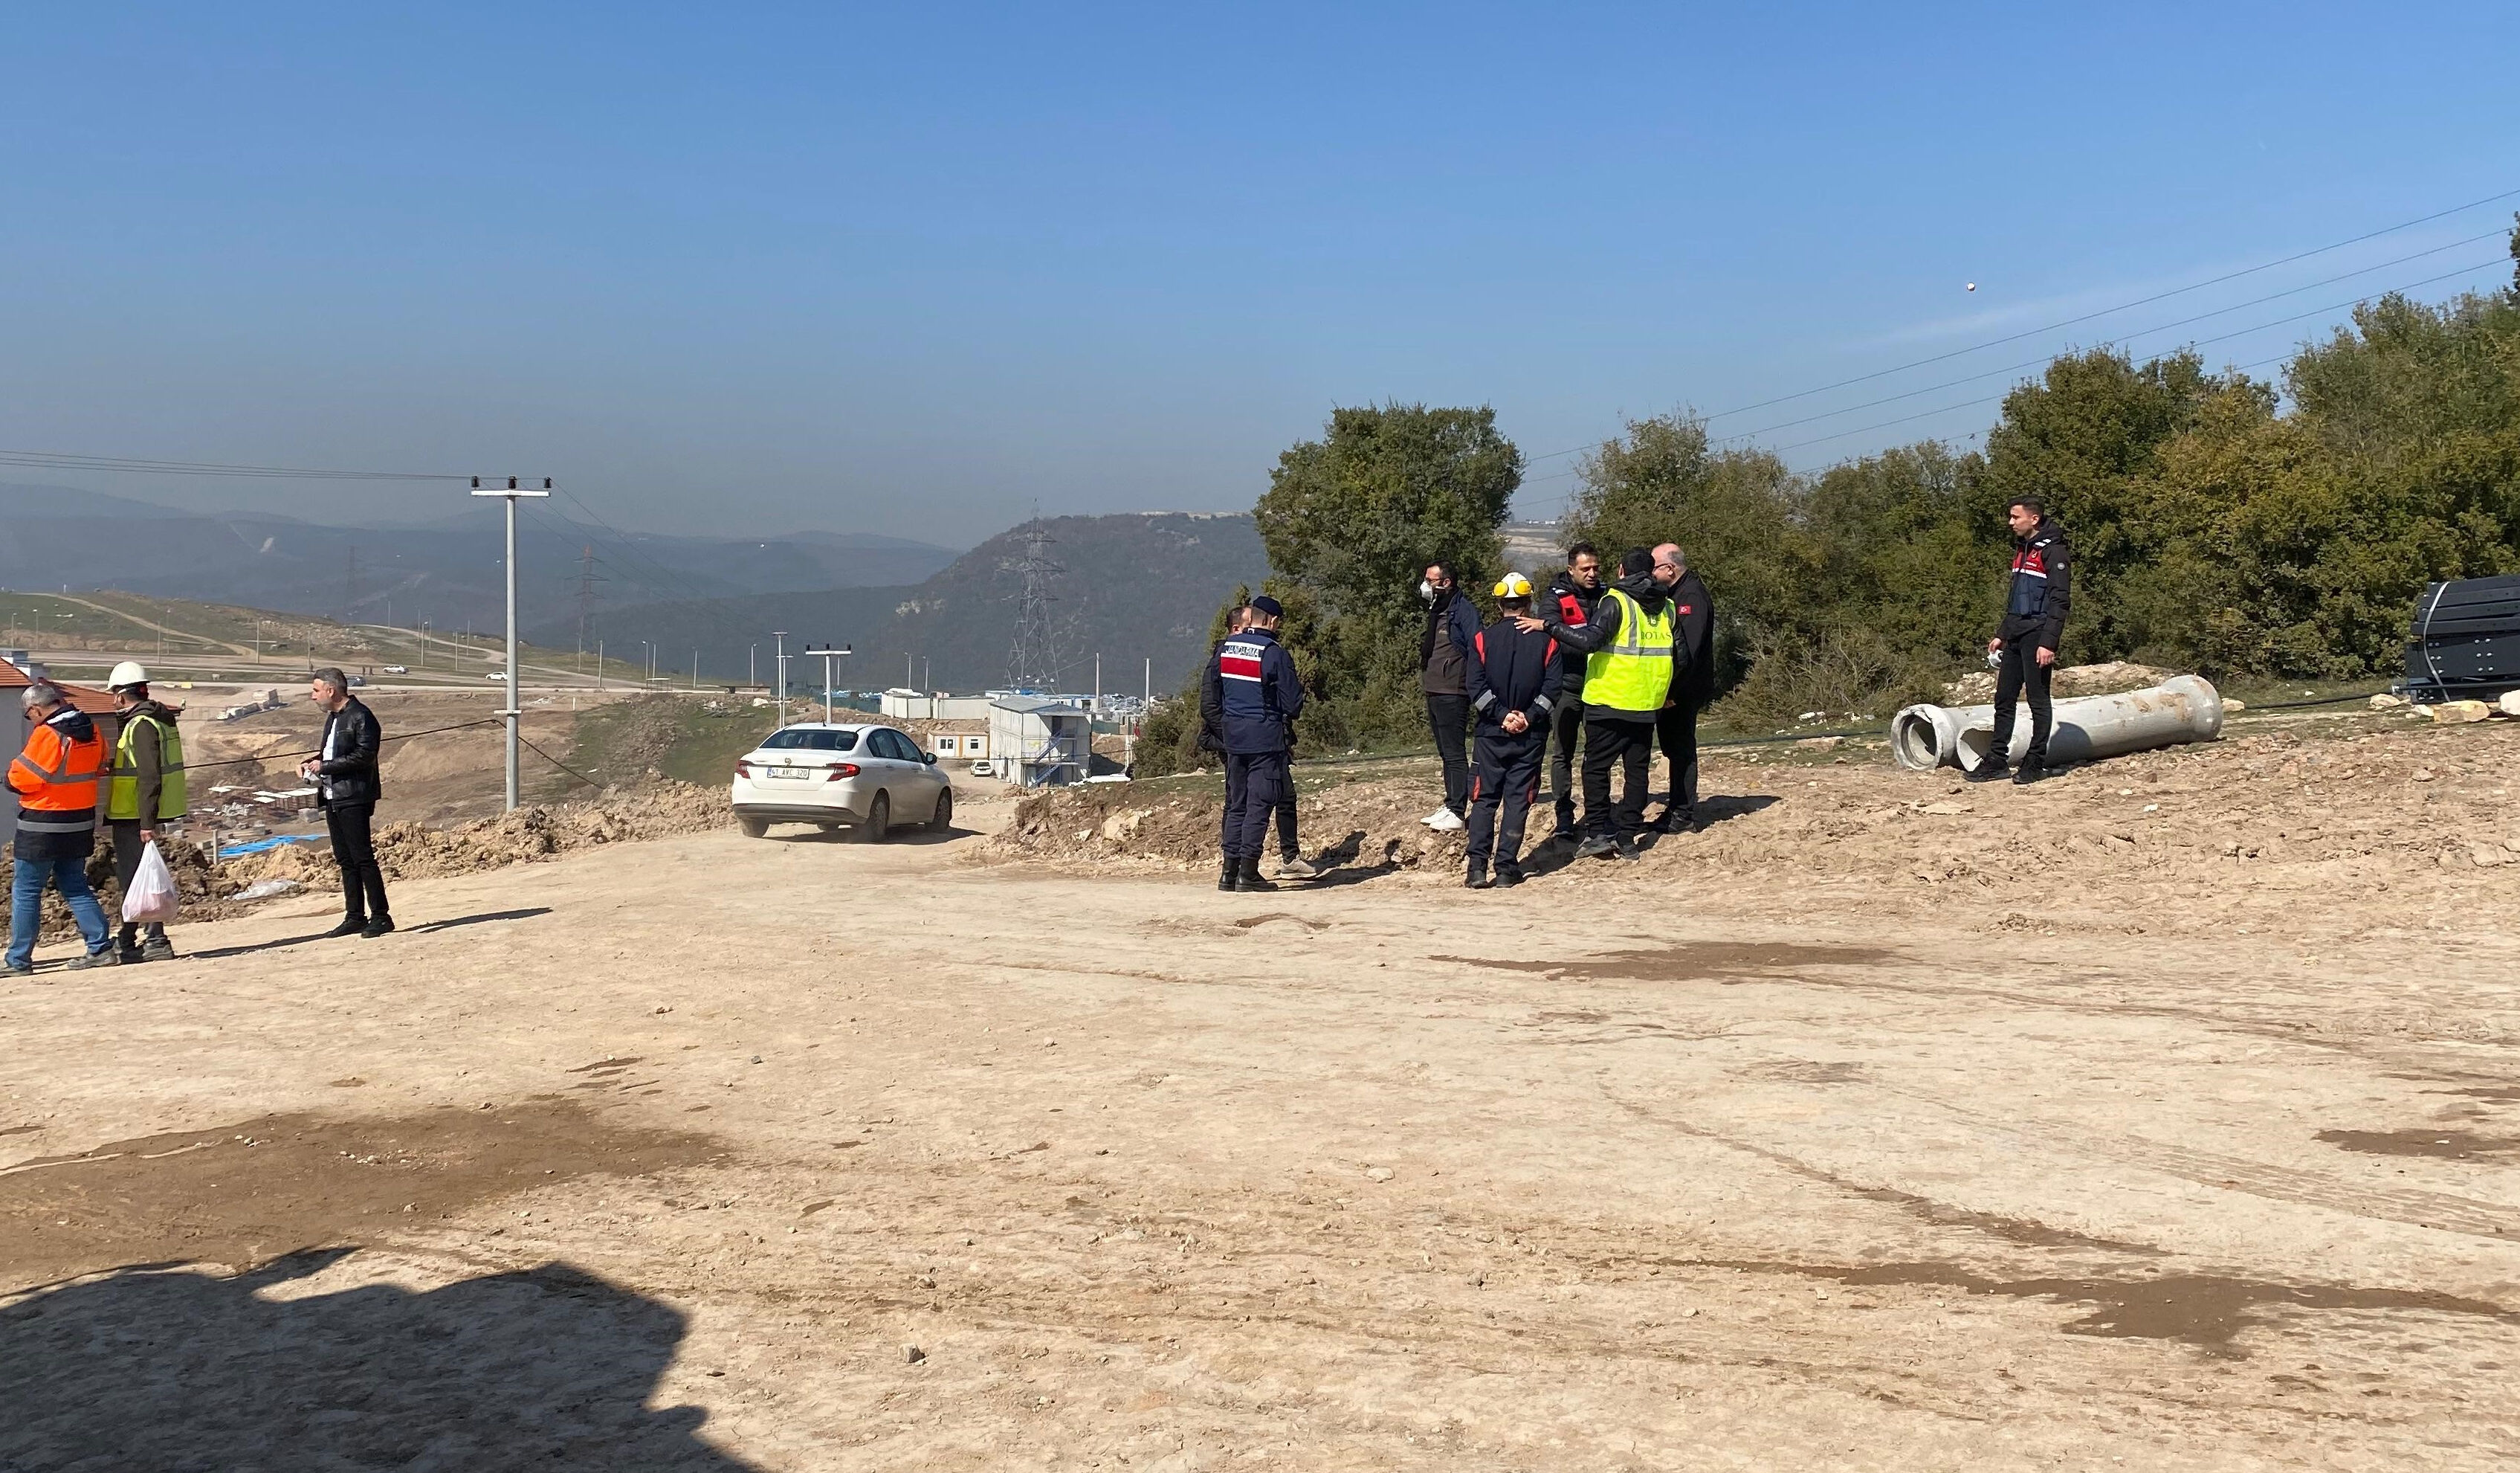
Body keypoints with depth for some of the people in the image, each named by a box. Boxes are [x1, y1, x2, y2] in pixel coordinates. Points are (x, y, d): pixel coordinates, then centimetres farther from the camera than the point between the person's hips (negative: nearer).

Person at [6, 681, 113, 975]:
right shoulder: (91, 731, 4)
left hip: (42, 827, -7)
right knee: (75, 888, 15)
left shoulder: (47, 735, -19)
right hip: (80, 824, 7)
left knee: (25, 892, 4)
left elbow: (21, 779, -15)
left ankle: (18, 961, 8)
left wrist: (11, 773, 6)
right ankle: (101, 948, 9)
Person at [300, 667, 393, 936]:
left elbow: (364, 756, -19)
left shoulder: (361, 716, -11)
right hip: (333, 797, 10)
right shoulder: (332, 717, 18)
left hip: (354, 798, -10)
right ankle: (355, 917, 15)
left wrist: (324, 766, -16)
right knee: (345, 860, 11)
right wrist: (311, 763, 8)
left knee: (363, 857, -9)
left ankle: (380, 916, -6)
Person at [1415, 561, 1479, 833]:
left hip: (1452, 695, -10)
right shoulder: (1435, 612, 16)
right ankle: (1450, 806, 20)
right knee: (1446, 753, 14)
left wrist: (1472, 688, -20)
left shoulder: (1462, 612, -12)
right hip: (1434, 694, 10)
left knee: (1455, 754, -7)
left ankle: (1456, 813, -6)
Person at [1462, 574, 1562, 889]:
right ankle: (1507, 868, 2)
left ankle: (1477, 868, -3)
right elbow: (1553, 687, -9)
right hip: (1531, 736, 0)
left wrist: (1502, 714, -8)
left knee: (1484, 800, 5)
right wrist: (1529, 717, -10)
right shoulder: (1545, 641, 0)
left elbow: (1476, 687, -9)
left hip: (1491, 733, 0)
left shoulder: (1483, 639, -1)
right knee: (1518, 801, 5)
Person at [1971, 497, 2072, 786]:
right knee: (2004, 698, 8)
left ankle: (2036, 763, 4)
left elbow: (2059, 601, -16)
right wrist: (2001, 634, 21)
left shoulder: (2054, 551, -10)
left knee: (2038, 699, -2)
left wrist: (2048, 642, -22)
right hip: (2016, 635, 9)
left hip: (2037, 635, -9)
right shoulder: (2022, 549, 18)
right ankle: (1996, 761, 11)